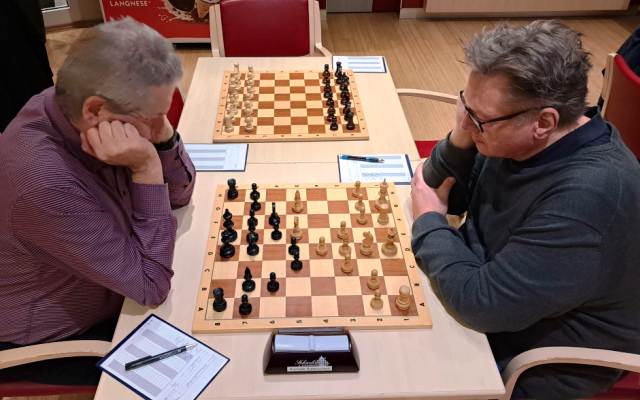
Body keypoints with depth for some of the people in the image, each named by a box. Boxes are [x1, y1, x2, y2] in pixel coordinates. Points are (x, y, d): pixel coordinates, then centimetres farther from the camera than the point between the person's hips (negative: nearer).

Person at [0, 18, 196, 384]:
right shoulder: (45, 184, -38)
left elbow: (179, 196, -6)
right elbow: (152, 286, -29)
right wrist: (147, 170, -35)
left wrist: (163, 137, -26)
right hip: (50, 343, -6)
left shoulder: (70, 108, -15)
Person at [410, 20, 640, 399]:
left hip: (534, 360, -7)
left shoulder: (588, 195, -36)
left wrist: (430, 220, -19)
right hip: (489, 284, 7)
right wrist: (459, 140, -20)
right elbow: (443, 192, 1)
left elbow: (483, 303, -35)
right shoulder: (518, 137, -10)